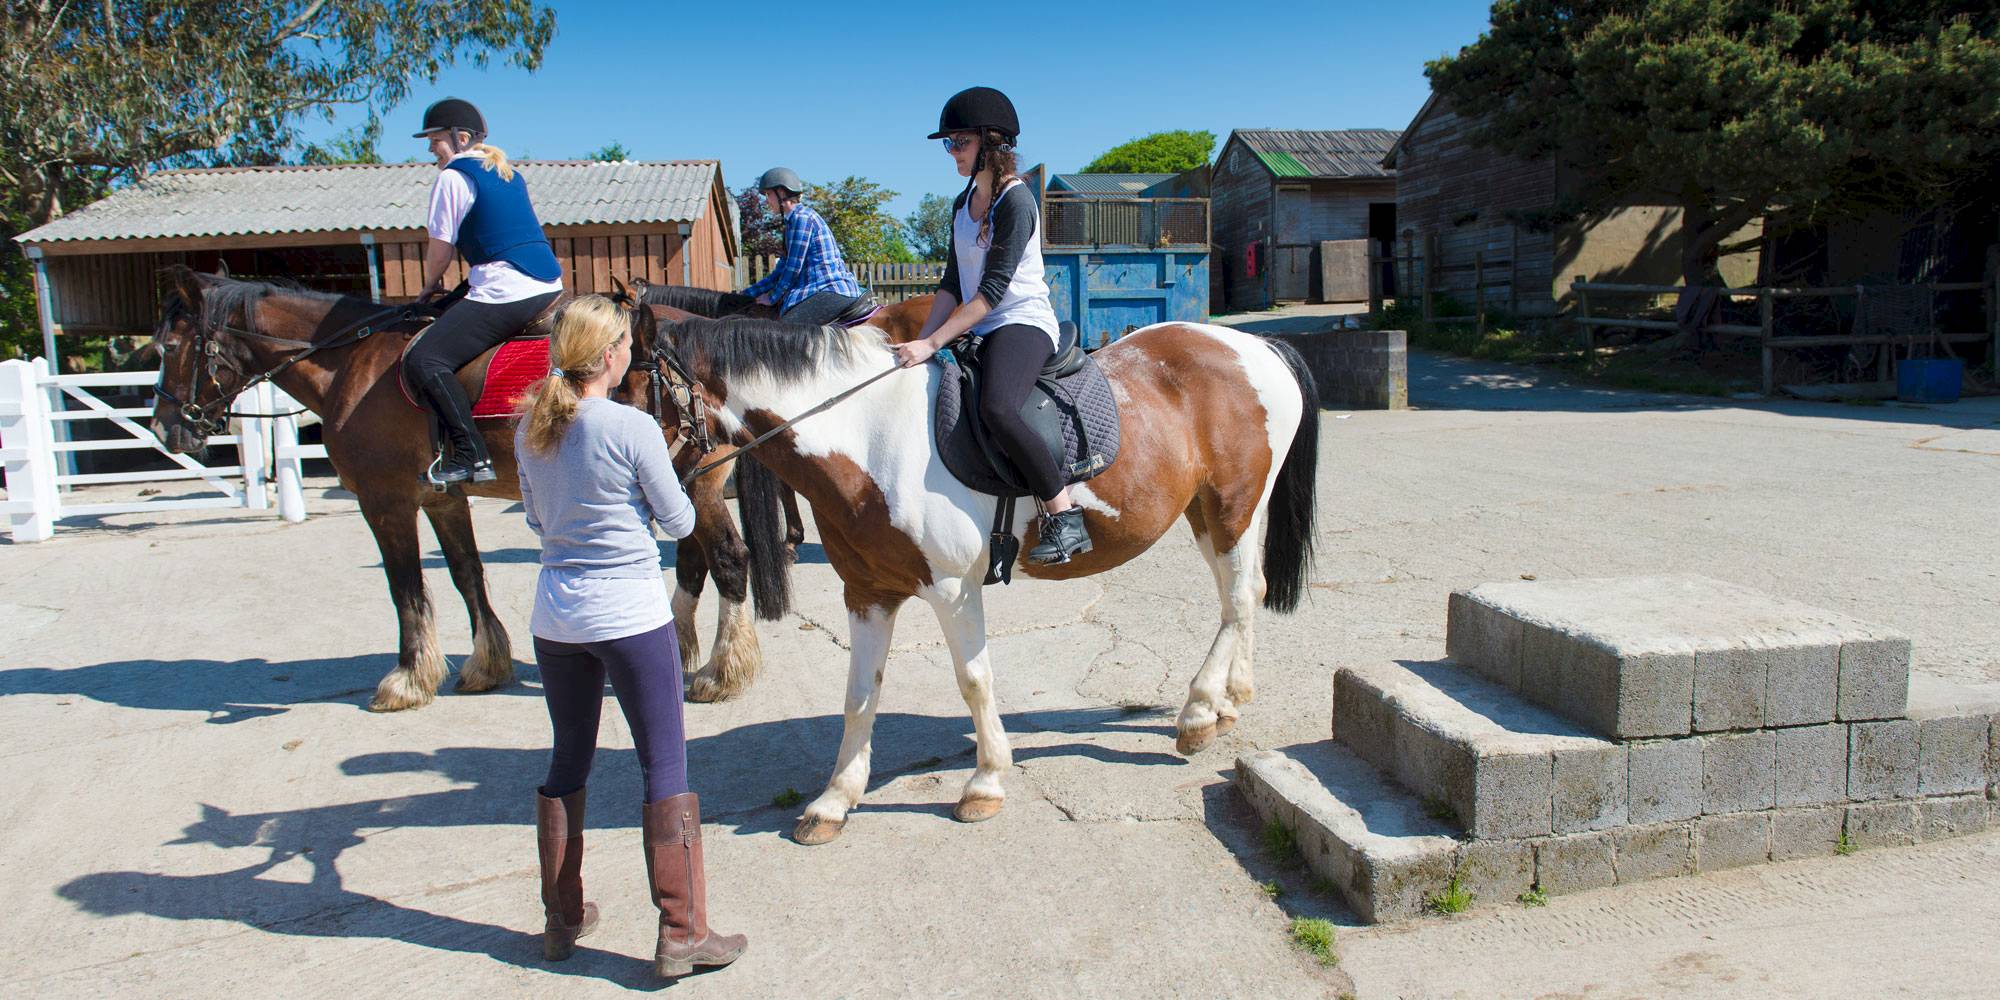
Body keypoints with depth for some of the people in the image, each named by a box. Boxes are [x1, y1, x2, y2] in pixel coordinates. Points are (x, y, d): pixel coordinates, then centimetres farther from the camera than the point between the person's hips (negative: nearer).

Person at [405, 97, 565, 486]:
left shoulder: (452, 177, -4)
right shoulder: (510, 174, 21)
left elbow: (440, 248, -2)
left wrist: (430, 286, 16)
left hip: (503, 293, -10)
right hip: (549, 289, 10)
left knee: (423, 361, -11)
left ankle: (469, 455, -18)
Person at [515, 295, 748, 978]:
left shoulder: (531, 429, 3)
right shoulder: (633, 428, -14)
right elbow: (680, 522, -5)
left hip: (555, 614, 6)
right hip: (629, 614, -6)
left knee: (568, 763, 19)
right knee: (665, 768, 2)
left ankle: (562, 920, 30)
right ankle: (681, 934, 6)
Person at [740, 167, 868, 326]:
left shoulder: (801, 217, -9)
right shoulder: (795, 219, 23)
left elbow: (793, 268, -11)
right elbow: (782, 270, 25)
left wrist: (772, 298, 1)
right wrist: (747, 294, 22)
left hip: (833, 292, -11)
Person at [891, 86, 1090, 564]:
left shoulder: (1016, 201, -12)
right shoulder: (963, 204, 16)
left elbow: (992, 290, -19)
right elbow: (953, 283, 15)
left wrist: (931, 344, -22)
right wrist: (922, 341, 2)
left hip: (1024, 323, -10)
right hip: (977, 330, 10)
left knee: (996, 407, -36)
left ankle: (1064, 517, -28)